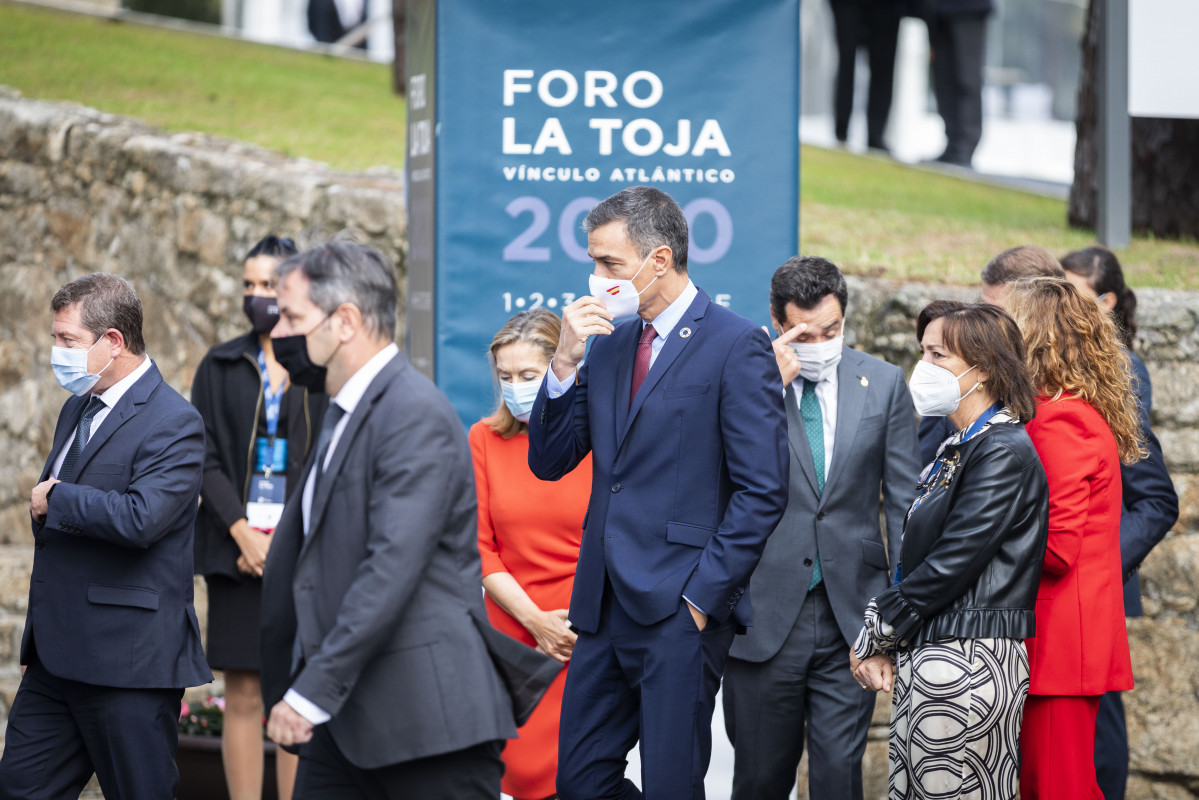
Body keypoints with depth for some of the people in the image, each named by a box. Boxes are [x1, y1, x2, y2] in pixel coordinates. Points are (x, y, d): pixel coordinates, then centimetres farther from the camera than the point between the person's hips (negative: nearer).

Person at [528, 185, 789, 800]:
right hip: (605, 607, 7)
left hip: (679, 609, -7)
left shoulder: (736, 346, -7)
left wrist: (703, 596, -13)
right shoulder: (608, 344, 15)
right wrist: (566, 361, -1)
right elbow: (548, 462, 13)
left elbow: (762, 491, -11)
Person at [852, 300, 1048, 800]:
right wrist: (881, 643, 2)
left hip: (966, 663, -9)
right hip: (925, 657, 9)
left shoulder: (1004, 452, -13)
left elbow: (952, 563, -17)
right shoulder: (957, 449, 17)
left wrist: (874, 635, -9)